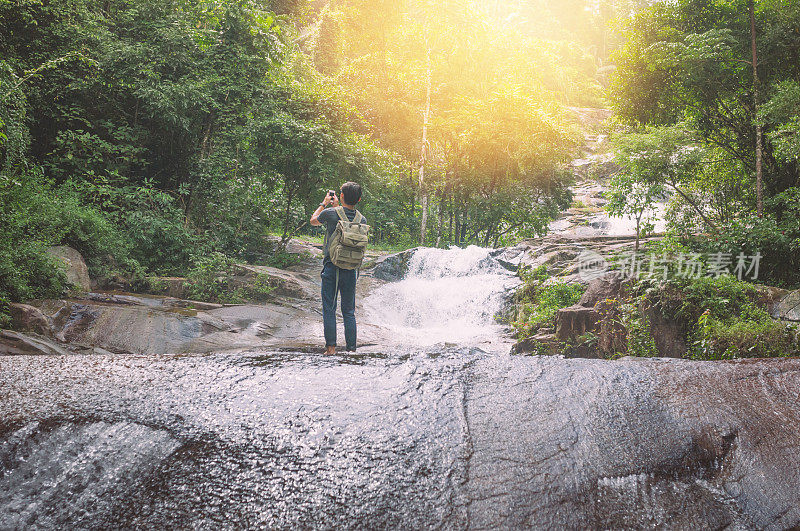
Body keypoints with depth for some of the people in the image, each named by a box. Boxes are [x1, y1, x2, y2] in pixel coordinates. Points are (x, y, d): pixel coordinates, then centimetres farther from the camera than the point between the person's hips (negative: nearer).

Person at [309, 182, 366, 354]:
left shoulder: (330, 214, -11)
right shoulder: (362, 220, -1)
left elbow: (314, 220, 12)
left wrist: (324, 203, 23)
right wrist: (336, 206, 25)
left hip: (331, 267, -3)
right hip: (351, 269, 3)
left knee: (329, 309, 5)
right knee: (349, 311, 10)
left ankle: (331, 347, 3)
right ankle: (351, 348, 10)